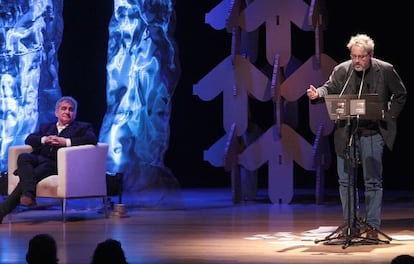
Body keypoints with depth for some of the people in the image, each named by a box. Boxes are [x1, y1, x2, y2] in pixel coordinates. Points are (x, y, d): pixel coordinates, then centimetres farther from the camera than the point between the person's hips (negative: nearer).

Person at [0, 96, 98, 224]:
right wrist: (44, 139, -7)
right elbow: (29, 139, 15)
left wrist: (66, 141, -13)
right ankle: (28, 193, -45)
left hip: (60, 164, -4)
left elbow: (92, 139, -4)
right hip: (40, 160, 4)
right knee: (23, 157, -30)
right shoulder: (46, 127, 31)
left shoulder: (82, 127, 18)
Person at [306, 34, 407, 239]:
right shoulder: (341, 71, 1)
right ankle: (351, 225, 15)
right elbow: (329, 88, -8)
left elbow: (400, 95, 9)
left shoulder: (385, 70, -2)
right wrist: (317, 94, -30)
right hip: (346, 133, 2)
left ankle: (372, 226, 9)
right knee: (345, 180, 5)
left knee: (373, 181, 1)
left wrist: (389, 117, 0)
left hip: (373, 133, -2)